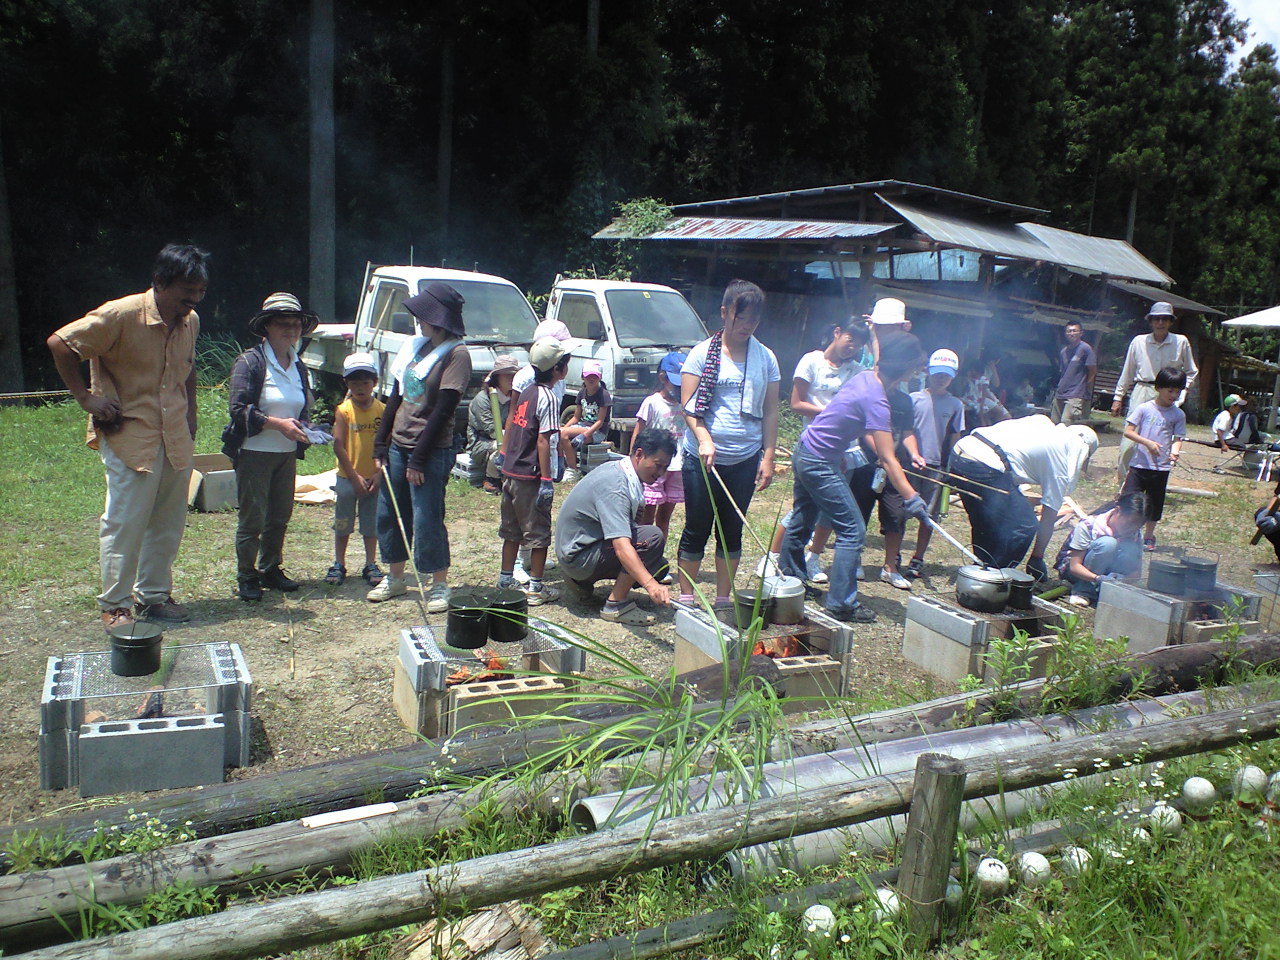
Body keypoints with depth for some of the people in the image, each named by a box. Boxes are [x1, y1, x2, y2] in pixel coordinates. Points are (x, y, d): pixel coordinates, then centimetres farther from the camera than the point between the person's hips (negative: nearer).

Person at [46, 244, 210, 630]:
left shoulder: (190, 322, 6)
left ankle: (154, 595, 26)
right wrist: (86, 397, -11)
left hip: (176, 439, 7)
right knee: (124, 524, 0)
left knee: (168, 523, 12)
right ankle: (114, 605, 13)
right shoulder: (121, 315, -16)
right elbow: (59, 343, -12)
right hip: (130, 436, -6)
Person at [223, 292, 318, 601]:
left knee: (280, 517, 11)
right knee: (252, 519, 0)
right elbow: (238, 408, -15)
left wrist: (301, 428, 1)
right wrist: (278, 424, -22)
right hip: (254, 452, -6)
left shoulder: (298, 367, 12)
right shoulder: (250, 361, -8)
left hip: (287, 454, 6)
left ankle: (271, 569, 26)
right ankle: (246, 576, 14)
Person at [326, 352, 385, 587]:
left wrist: (380, 474, -9)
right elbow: (338, 446, -9)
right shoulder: (344, 410, -6)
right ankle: (339, 565, 21)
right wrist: (355, 476, -12)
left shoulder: (383, 410, -2)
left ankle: (371, 565, 21)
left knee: (371, 523, 11)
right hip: (348, 478, -1)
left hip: (375, 478, 1)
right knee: (343, 523, 9)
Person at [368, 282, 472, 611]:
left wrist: (418, 460, -16)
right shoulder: (416, 346, 11)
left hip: (431, 451, -7)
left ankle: (440, 586, 12)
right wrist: (381, 444, 9)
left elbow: (442, 411, -15)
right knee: (389, 514, 13)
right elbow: (396, 396, 14)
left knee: (427, 521, -3)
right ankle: (395, 578, 28)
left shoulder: (456, 354, -11)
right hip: (398, 445, 8)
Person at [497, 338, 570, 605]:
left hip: (511, 472, 8)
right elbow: (543, 441, -19)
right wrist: (547, 479, -18)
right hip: (531, 476, -8)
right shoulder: (547, 397, -14)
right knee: (538, 532, 2)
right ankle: (535, 587, 7)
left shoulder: (527, 392, 11)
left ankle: (506, 580, 26)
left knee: (512, 530, 17)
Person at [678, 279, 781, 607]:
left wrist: (768, 457, 1)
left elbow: (770, 412, 8)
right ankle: (686, 598, 15)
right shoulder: (702, 353, -3)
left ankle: (723, 599, 21)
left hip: (745, 460, 3)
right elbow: (688, 404, -7)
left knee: (732, 531, 11)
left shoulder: (765, 358, 6)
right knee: (697, 529, 4)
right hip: (703, 459, -3)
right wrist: (704, 440, -22)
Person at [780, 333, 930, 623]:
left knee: (801, 522, 20)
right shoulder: (876, 401, -24)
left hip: (804, 450, 9)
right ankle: (842, 604, 1)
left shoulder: (865, 377, 1)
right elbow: (888, 460, -26)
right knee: (853, 530, -3)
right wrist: (911, 499, -26)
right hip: (820, 464, -9)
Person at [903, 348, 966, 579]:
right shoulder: (914, 398, 1)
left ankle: (917, 561, 16)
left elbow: (955, 438, 8)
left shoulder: (955, 405, 5)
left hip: (937, 467, 1)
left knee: (929, 515, 5)